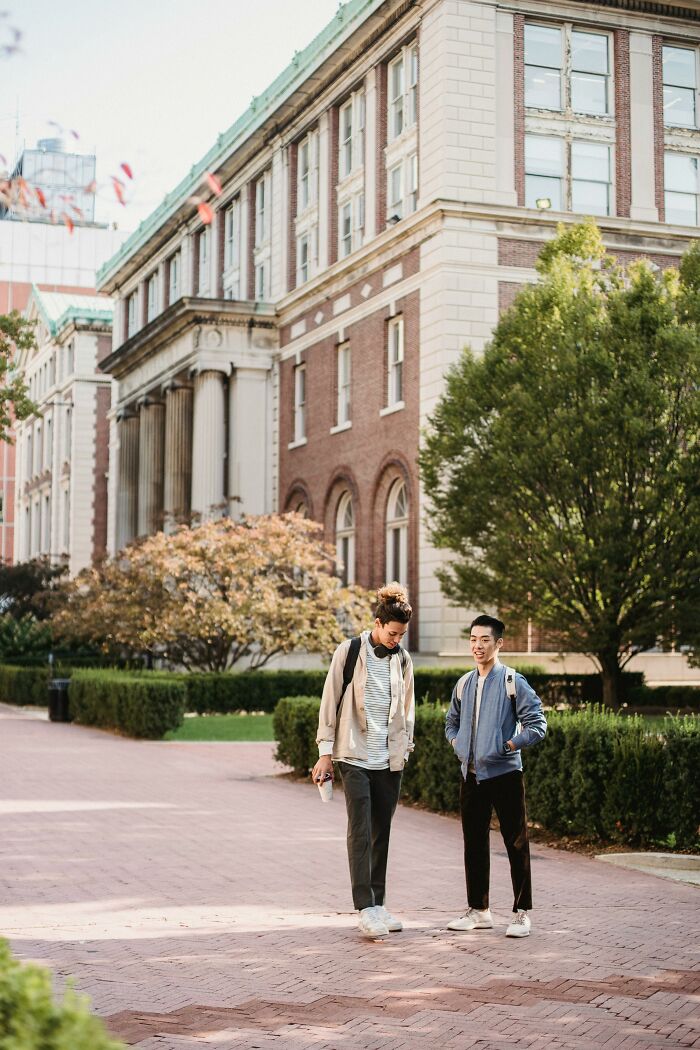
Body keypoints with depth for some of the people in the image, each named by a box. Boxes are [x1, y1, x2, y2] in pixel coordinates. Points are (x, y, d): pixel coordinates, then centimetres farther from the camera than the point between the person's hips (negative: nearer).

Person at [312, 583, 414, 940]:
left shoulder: (402, 659, 8)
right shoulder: (349, 652, -5)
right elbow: (330, 701, -3)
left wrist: (405, 748, 14)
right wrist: (325, 752, -6)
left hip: (389, 759, 5)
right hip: (354, 755, -4)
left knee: (382, 832, 8)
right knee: (361, 830, -11)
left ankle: (378, 904, 16)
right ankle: (365, 907, -12)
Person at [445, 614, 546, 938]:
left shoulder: (512, 681, -7)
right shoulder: (464, 684, 11)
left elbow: (537, 725, -9)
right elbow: (451, 722, 25)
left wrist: (509, 746, -15)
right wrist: (457, 742, 8)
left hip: (504, 774, -6)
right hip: (471, 775, 6)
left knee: (516, 844, -1)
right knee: (474, 844, 11)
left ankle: (522, 912, 7)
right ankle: (478, 911, 21)